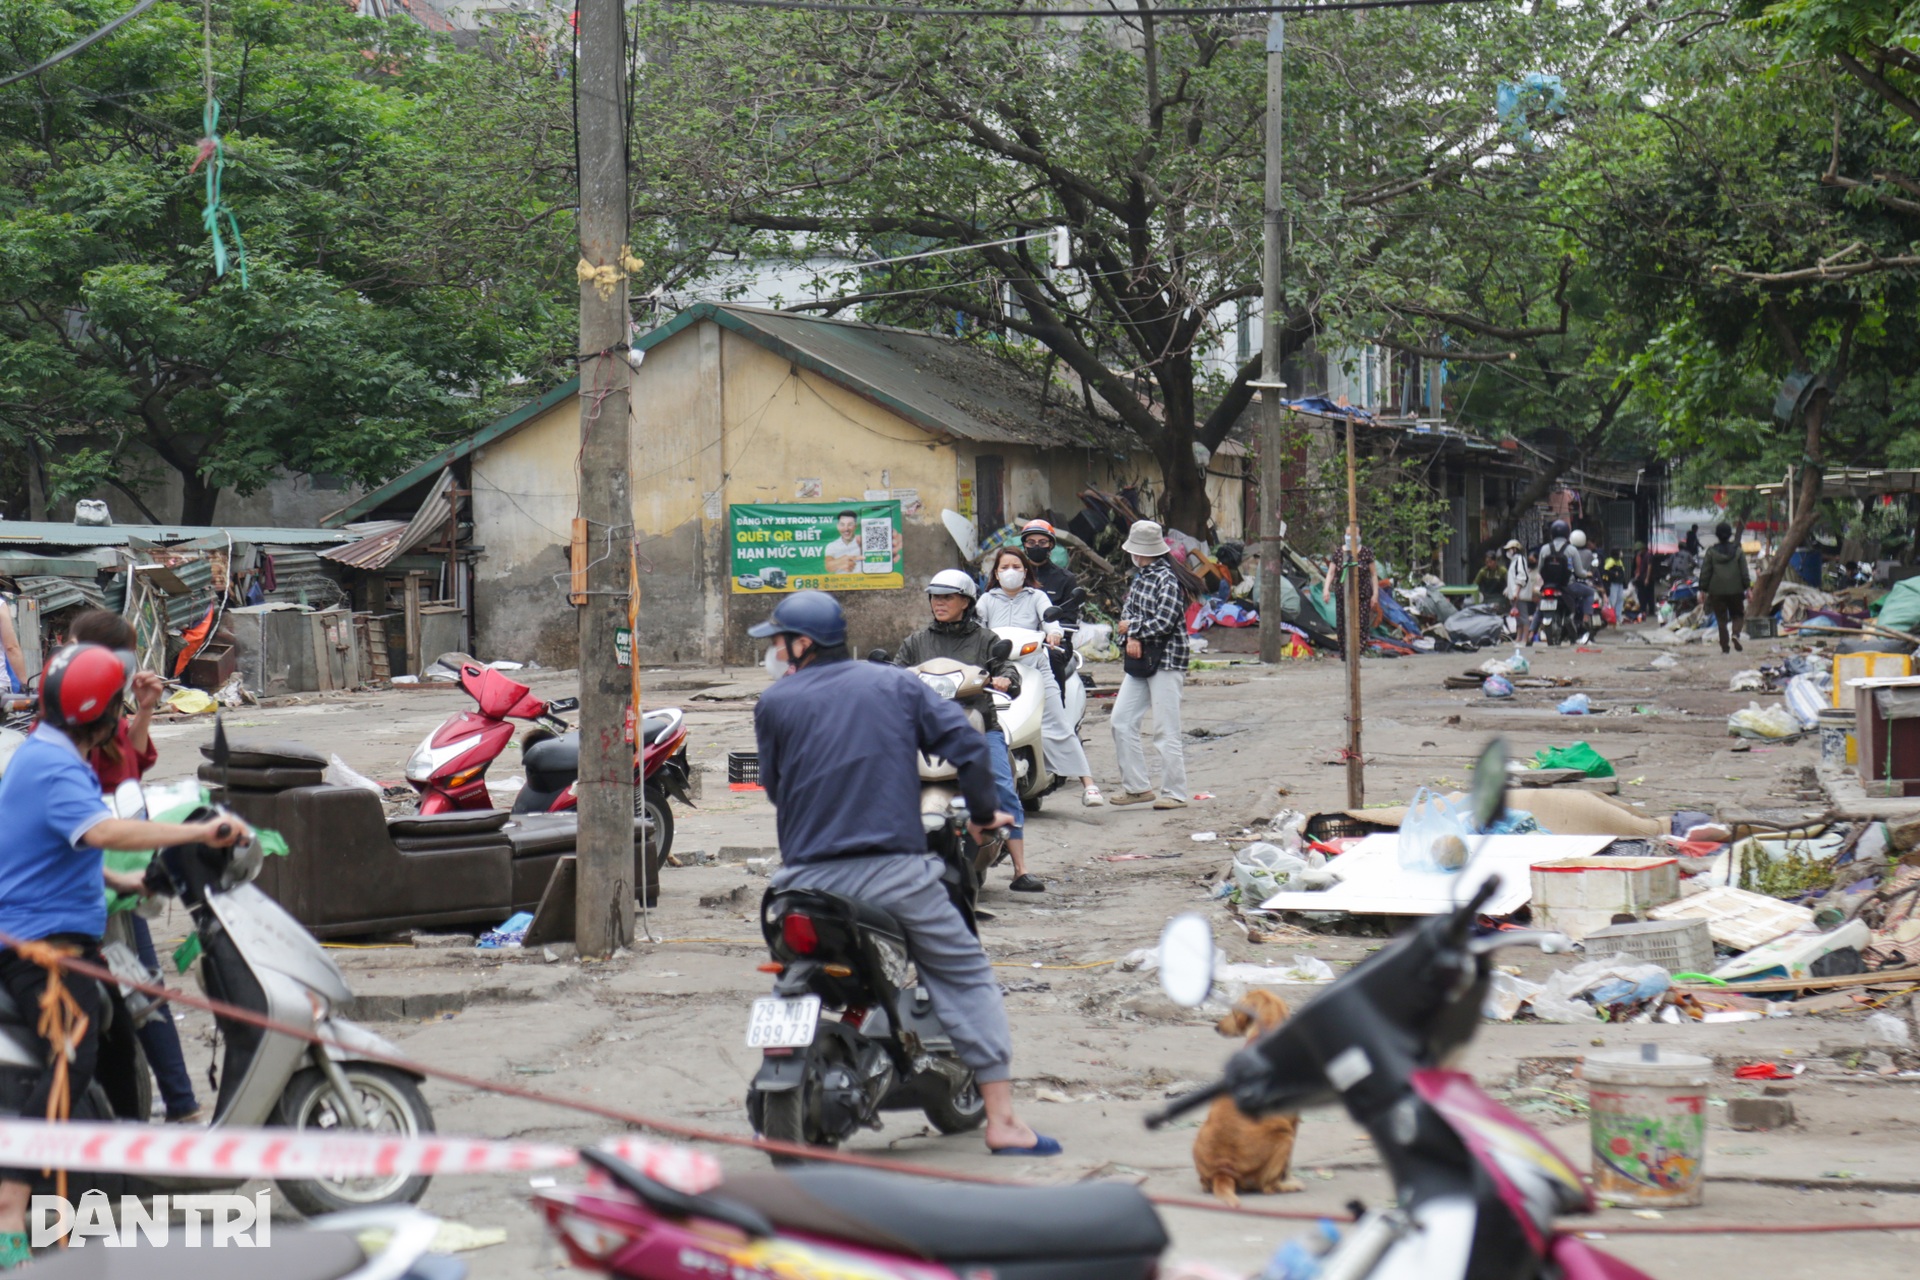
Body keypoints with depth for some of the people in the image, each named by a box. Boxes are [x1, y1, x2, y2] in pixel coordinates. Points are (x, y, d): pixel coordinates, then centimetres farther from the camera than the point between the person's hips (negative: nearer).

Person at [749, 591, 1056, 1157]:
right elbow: (966, 742, 2)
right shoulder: (894, 685, 8)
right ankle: (1001, 1121, 1)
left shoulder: (775, 703, 4)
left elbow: (773, 785, 12)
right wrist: (983, 811, 14)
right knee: (967, 979, 9)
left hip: (808, 877, 1)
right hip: (895, 871, 0)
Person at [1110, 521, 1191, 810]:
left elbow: (1164, 621, -21)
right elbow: (1127, 612, 12)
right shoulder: (1141, 577, 14)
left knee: (1166, 730, -7)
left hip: (1165, 661, -9)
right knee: (1122, 720, 6)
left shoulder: (1166, 579, -14)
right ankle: (1137, 786, 12)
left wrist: (1132, 629, -8)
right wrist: (1133, 637, -9)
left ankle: (1174, 793, -2)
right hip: (1140, 660, 9)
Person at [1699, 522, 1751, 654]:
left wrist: (1703, 589, 7)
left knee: (1721, 619, 5)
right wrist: (1747, 588, 7)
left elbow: (1705, 572, 0)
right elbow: (1744, 572, 0)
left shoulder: (1711, 551, -3)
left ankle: (1724, 645, 0)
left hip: (1717, 592, -1)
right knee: (1737, 615, 15)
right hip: (1735, 590, 1)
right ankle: (1735, 633, -13)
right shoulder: (1738, 551, 0)